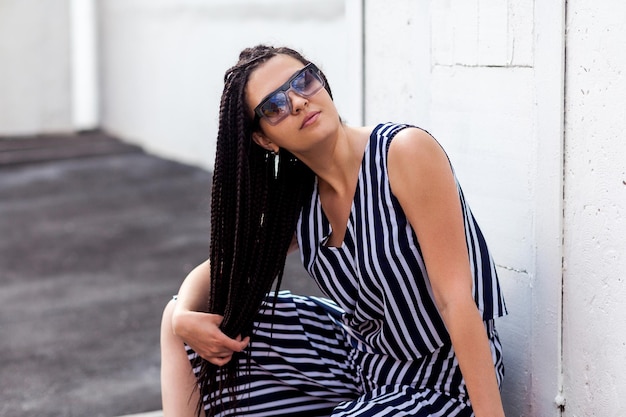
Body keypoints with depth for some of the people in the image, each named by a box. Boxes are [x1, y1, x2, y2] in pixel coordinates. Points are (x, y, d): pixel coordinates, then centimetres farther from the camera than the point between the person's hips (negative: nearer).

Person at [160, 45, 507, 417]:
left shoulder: (406, 151, -22)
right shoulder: (293, 201, -3)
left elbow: (457, 298, -25)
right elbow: (220, 269, 10)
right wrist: (185, 317, -13)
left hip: (440, 383, -7)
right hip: (357, 349, 7)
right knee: (181, 318, 6)